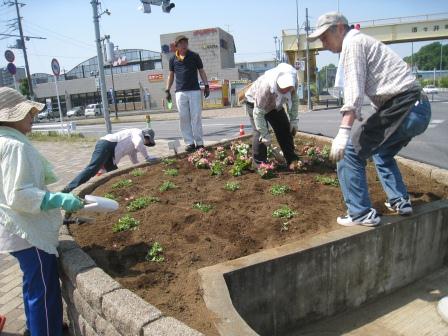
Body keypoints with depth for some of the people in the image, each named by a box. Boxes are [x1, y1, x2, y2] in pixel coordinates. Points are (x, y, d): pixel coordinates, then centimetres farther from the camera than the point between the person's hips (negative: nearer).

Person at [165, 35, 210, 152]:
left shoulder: (194, 56, 6)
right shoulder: (173, 59, 10)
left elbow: (201, 71, 10)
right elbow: (171, 75, 17)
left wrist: (206, 85, 1)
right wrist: (167, 90, 11)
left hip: (195, 91, -1)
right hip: (180, 92, 2)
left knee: (196, 117, -3)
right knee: (184, 118, 0)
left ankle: (199, 142, 2)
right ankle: (189, 143, 5)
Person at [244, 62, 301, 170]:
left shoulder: (292, 82, -28)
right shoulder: (265, 86, -44)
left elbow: (294, 100, -7)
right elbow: (258, 112, -37)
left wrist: (294, 120, -13)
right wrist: (265, 135, -33)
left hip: (274, 104, 5)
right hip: (255, 103, -5)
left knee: (285, 129, -1)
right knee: (260, 132, -18)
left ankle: (292, 160, 7)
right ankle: (259, 164, -5)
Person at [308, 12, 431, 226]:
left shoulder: (353, 42, -5)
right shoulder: (363, 42, 25)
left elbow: (354, 90, -19)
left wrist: (343, 133, -26)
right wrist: (365, 120, 41)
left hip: (402, 110, -10)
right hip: (419, 109, 10)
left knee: (349, 152, -4)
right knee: (382, 152, 30)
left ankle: (361, 214, -1)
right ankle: (400, 202, 29)